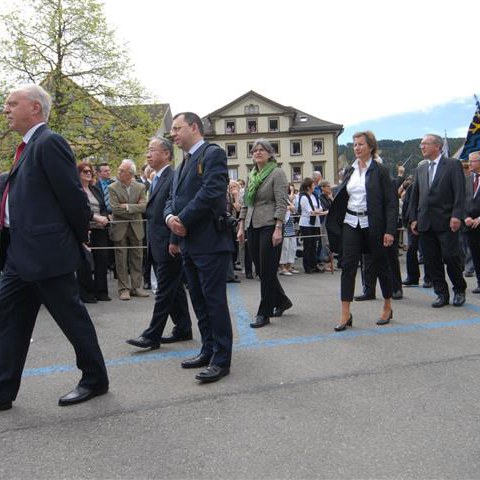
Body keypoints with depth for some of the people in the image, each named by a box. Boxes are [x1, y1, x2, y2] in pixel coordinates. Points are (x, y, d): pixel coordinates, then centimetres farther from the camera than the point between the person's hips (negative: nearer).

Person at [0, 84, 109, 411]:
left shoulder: (49, 143, -13)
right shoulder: (30, 146, 16)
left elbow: (72, 194, -17)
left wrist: (81, 234, -6)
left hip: (46, 251, -10)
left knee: (72, 316, 4)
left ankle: (95, 380, 21)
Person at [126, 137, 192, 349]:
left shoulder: (174, 178, -12)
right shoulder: (156, 179, 17)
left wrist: (174, 242, -20)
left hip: (169, 245, -9)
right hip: (158, 244, 9)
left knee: (164, 291, -3)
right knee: (174, 289, 14)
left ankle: (152, 336, 2)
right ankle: (183, 329, 24)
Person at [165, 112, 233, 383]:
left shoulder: (213, 154, -7)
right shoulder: (185, 162, 21)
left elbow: (211, 192, -19)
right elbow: (174, 197, 18)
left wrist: (183, 220, -14)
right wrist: (170, 216, -4)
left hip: (210, 241, -9)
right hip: (189, 243, 9)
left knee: (214, 300, -5)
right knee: (199, 300, 14)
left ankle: (221, 360, 4)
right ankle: (209, 351, 25)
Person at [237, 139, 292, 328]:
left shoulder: (277, 173, -4)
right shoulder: (251, 175, 16)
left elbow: (281, 203, -11)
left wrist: (278, 229, -19)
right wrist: (241, 226, 11)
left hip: (269, 226, -7)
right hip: (252, 227, 7)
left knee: (267, 270, -3)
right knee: (260, 269, 11)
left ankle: (264, 313, 6)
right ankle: (281, 301, 29)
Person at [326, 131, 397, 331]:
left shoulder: (380, 170, -5)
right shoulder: (350, 171, 9)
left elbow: (390, 202, -8)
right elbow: (341, 198, 13)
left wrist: (389, 230, -15)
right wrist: (334, 223, 5)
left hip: (373, 224, -4)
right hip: (351, 223, 4)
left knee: (380, 265, 9)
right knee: (348, 266, -3)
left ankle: (388, 307, 28)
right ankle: (345, 314, 0)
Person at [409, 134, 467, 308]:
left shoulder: (453, 165, 0)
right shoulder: (420, 169, 16)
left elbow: (460, 193, -7)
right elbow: (415, 196, 15)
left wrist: (456, 216, -16)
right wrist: (413, 218, 8)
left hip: (446, 222, -5)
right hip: (425, 223, 5)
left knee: (451, 258, -2)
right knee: (432, 261, 5)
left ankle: (459, 290, 19)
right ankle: (442, 294, 16)